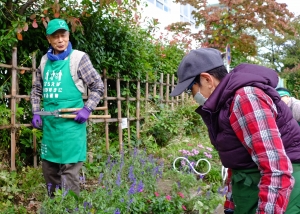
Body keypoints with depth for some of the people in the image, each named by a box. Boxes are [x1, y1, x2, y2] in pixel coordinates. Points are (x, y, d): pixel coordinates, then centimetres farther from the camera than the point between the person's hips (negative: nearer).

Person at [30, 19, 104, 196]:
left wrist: (87, 109, -13)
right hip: (49, 124, 6)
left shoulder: (78, 58, -5)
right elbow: (37, 90, 20)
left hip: (71, 123, -6)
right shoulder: (45, 60, 11)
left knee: (69, 170, -3)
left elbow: (98, 86, -3)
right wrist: (36, 113, 8)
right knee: (49, 168, 16)